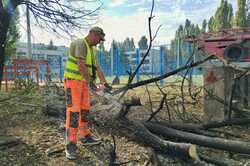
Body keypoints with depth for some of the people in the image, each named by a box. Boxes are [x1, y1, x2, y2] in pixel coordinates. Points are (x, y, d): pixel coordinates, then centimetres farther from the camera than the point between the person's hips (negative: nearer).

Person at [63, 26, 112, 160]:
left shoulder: (92, 50, 15)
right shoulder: (80, 44, -17)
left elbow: (97, 68, 13)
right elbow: (81, 65, -27)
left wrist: (105, 83, 7)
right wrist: (90, 81, -30)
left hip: (83, 81, 9)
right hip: (72, 80, -9)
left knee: (84, 109, 10)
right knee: (73, 110, -15)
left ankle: (85, 137, 22)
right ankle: (71, 145, -12)